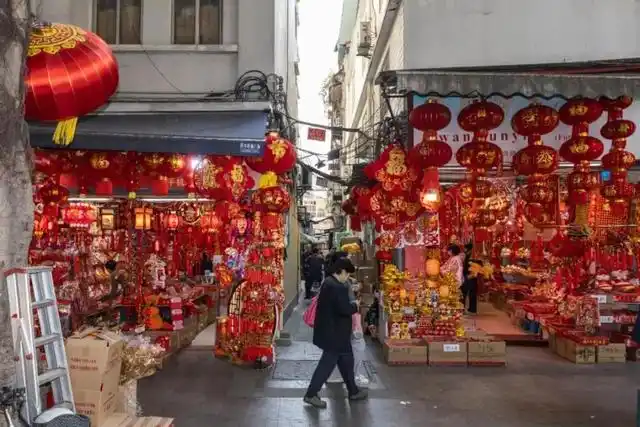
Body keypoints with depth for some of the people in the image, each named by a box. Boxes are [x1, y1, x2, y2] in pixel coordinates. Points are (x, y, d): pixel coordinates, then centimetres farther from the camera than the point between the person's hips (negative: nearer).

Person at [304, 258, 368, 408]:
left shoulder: (328, 282, 9)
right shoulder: (338, 287, -23)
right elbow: (344, 309, -27)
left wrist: (350, 304, 9)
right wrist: (355, 305, -8)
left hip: (331, 330, 11)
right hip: (334, 333, -11)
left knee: (346, 360, 20)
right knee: (327, 363, 0)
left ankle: (353, 391, 32)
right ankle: (311, 394, 9)